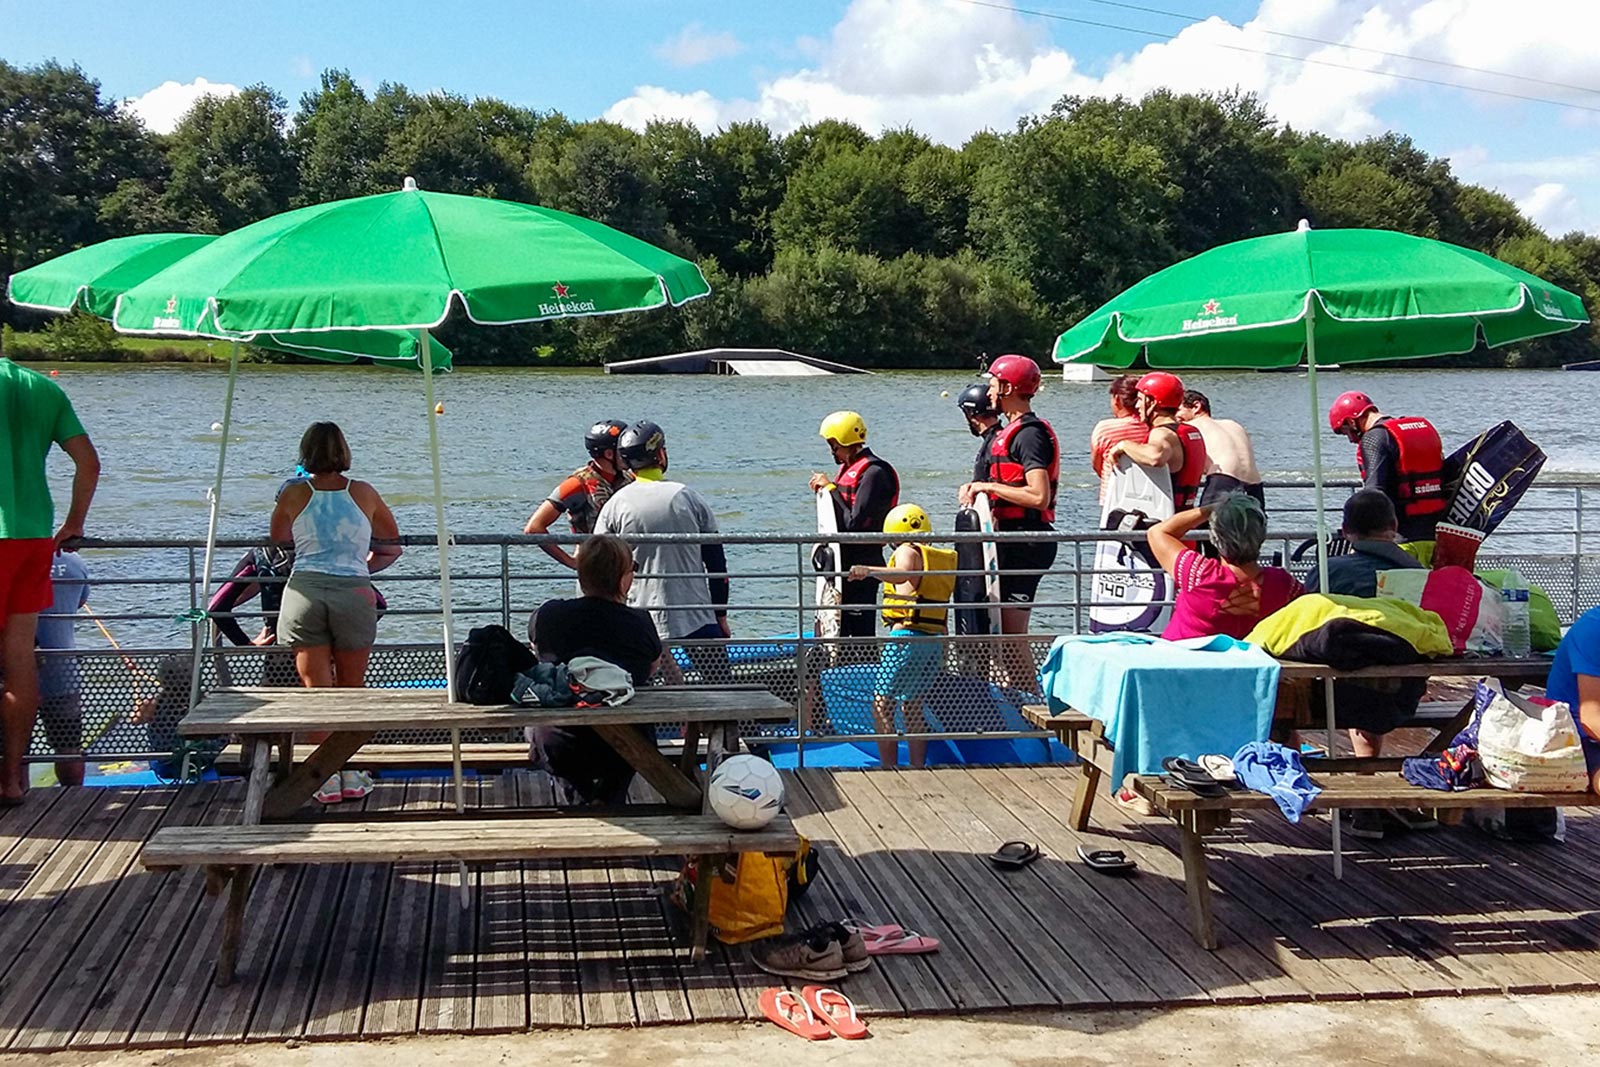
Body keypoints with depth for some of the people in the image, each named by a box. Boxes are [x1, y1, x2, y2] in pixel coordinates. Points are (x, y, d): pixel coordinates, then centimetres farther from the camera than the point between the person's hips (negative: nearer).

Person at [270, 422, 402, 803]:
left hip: (304, 592, 0)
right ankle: (350, 773, 14)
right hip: (354, 594, 0)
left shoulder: (293, 495, 4)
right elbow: (392, 545, 16)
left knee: (316, 688, 5)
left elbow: (278, 540, 22)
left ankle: (328, 775, 4)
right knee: (351, 689, 12)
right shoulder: (364, 493, 5)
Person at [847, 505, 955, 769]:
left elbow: (902, 573, -26)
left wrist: (868, 571, -41)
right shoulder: (945, 557, 19)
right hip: (936, 640, 8)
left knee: (882, 705, -3)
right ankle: (918, 767, 15)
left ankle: (889, 767, -10)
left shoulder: (907, 551, -3)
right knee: (913, 707, 16)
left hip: (906, 635, -8)